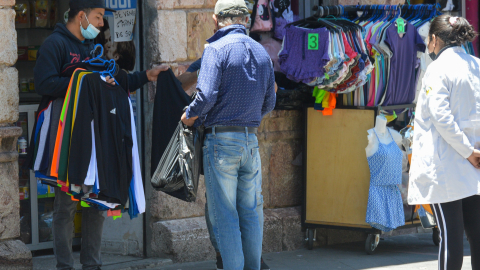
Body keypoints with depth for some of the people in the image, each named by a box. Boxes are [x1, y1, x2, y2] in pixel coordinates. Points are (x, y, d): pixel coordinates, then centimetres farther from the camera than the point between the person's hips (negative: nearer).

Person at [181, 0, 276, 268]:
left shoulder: (217, 49, -9)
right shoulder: (261, 52, 11)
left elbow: (207, 96, -18)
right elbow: (269, 103, 14)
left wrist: (190, 116, -1)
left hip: (222, 139, -6)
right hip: (251, 140, 6)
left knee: (224, 215, -2)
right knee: (251, 214, 11)